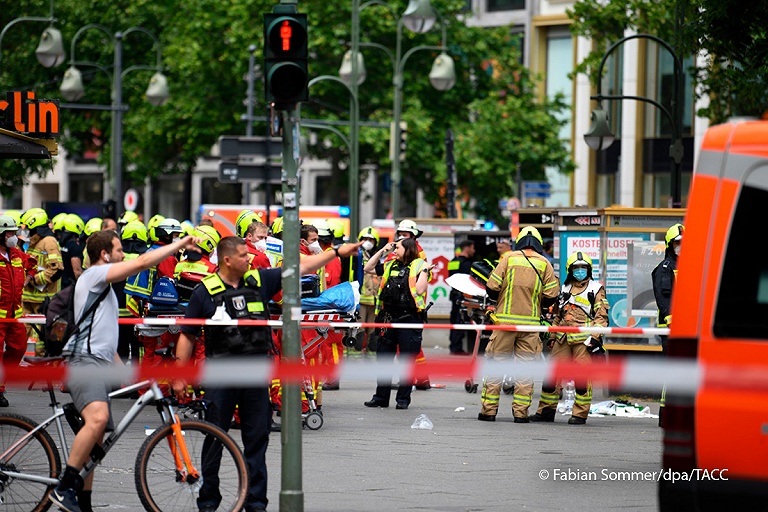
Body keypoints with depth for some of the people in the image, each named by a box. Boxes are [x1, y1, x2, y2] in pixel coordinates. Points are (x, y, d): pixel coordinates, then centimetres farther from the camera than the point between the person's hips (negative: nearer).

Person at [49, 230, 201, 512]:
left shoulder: (103, 286, 29)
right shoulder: (94, 275, -2)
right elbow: (142, 262, -12)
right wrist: (179, 245, -6)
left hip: (102, 365, 11)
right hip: (85, 361, -11)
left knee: (95, 440, 8)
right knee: (97, 418, -31)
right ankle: (64, 488, -31)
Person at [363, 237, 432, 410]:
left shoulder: (419, 266, -3)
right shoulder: (390, 266, 14)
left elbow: (420, 290, -11)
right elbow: (368, 268, 20)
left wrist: (424, 271, -16)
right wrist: (382, 251, 14)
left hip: (409, 318, -6)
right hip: (388, 318, 6)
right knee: (383, 358, 9)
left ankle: (403, 398, 8)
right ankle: (381, 397, 16)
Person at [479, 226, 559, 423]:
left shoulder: (509, 258, 0)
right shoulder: (544, 263, 3)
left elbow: (492, 288, -4)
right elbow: (550, 296, 1)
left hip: (505, 319, -1)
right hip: (530, 323, 1)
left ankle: (489, 409, 4)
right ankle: (521, 411, 3)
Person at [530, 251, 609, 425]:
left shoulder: (596, 289, 5)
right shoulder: (565, 289, 21)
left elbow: (601, 316, -1)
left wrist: (595, 337, -11)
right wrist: (552, 337, 20)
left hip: (584, 339, -5)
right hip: (563, 338, 5)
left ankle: (580, 414, -1)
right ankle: (546, 410, 10)